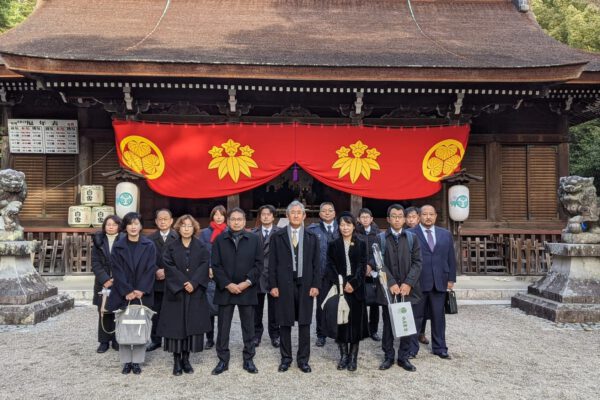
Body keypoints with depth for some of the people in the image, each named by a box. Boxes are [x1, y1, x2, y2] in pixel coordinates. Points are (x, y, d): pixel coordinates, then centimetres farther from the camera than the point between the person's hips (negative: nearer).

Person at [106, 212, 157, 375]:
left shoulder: (149, 246, 2)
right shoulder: (118, 246, 3)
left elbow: (150, 269, -3)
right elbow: (117, 271, -3)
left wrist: (141, 290, -14)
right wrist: (127, 291, -13)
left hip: (143, 294, 0)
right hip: (123, 294, 1)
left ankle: (137, 361, 12)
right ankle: (126, 361, 13)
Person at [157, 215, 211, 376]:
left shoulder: (201, 247, 6)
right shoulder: (171, 247, 4)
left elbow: (204, 266, -4)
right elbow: (169, 266, -7)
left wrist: (193, 283, -18)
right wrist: (183, 283, -17)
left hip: (196, 293, 1)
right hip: (176, 292, -1)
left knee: (192, 325, 2)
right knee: (176, 325, 0)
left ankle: (186, 358, 14)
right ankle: (176, 360, 10)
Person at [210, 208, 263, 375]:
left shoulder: (254, 239, 3)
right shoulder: (219, 240, 4)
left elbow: (258, 264, 0)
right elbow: (216, 265, -1)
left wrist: (247, 282, -11)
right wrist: (228, 284, -11)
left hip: (247, 290, 0)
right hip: (225, 289, 0)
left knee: (248, 327, 8)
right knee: (223, 327, 6)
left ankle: (248, 359, 19)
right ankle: (223, 360, 17)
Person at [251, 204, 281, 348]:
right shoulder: (253, 233, 5)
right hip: (257, 274, 2)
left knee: (273, 307, 7)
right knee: (257, 307, 11)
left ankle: (274, 335, 20)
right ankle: (256, 334, 23)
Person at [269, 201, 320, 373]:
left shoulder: (312, 237, 7)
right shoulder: (277, 236, 4)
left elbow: (316, 263, 5)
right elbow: (272, 263, 2)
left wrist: (316, 285, -3)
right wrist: (273, 285, -5)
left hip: (305, 285, 1)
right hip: (284, 285, -1)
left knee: (304, 323, 6)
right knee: (285, 323, 7)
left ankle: (303, 359, 19)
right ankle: (286, 358, 20)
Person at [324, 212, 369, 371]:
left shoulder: (361, 244, 6)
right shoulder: (333, 245, 6)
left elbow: (363, 266, 0)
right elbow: (330, 267, 1)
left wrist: (354, 284, -12)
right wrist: (342, 283, -11)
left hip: (356, 288, 0)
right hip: (339, 288, 0)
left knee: (356, 322, 1)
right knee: (340, 321, 2)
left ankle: (353, 357, 11)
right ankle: (343, 355, 14)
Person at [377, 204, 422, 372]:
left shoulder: (412, 237, 8)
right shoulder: (381, 238, 3)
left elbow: (417, 262, 1)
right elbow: (380, 263, -4)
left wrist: (408, 283, -11)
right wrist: (391, 283, -13)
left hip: (408, 289, 1)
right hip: (388, 289, -1)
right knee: (388, 325, 7)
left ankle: (404, 357, 17)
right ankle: (388, 356, 19)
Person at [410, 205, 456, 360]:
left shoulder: (445, 234, 10)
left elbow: (451, 258, 12)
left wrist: (451, 279, 6)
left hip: (439, 282, 3)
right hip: (417, 282, -3)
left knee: (438, 316, 11)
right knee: (415, 316, 6)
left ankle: (439, 348, 23)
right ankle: (412, 348, 16)